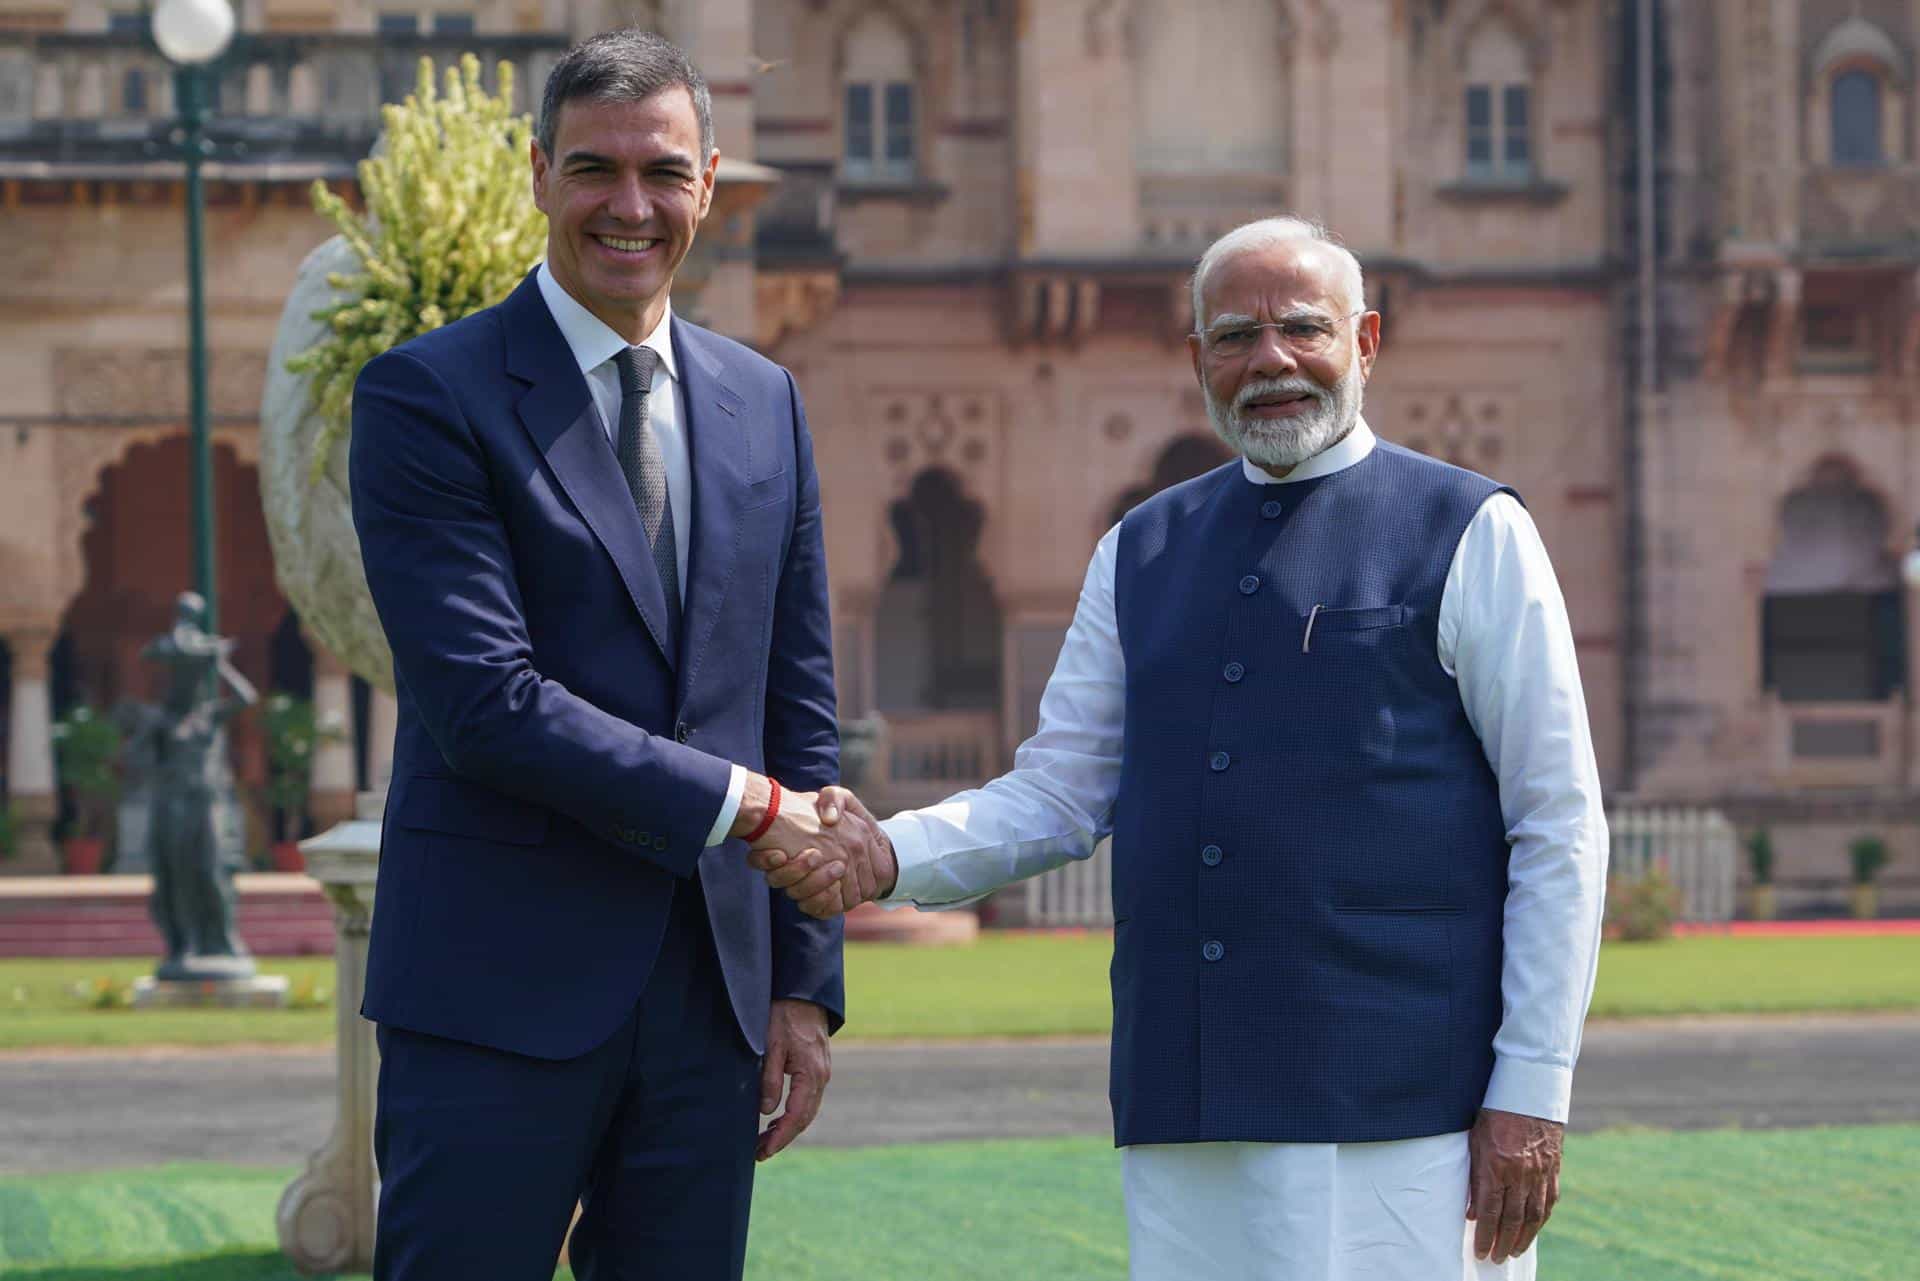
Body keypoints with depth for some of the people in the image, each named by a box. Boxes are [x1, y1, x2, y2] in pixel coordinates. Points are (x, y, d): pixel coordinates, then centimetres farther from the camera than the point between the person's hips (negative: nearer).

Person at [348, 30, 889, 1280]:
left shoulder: (763, 404, 14)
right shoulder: (428, 396, -5)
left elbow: (798, 709, 15)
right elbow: (486, 700, -14)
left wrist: (806, 984, 10)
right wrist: (748, 804, -13)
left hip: (712, 989, 5)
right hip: (497, 990, -5)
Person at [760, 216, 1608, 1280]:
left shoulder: (1469, 534, 3)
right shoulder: (1141, 554, 17)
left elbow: (1559, 830, 0)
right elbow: (1058, 796, 16)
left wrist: (1532, 1091, -7)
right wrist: (888, 858, -4)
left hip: (1398, 1112, -4)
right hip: (1187, 1112, 4)